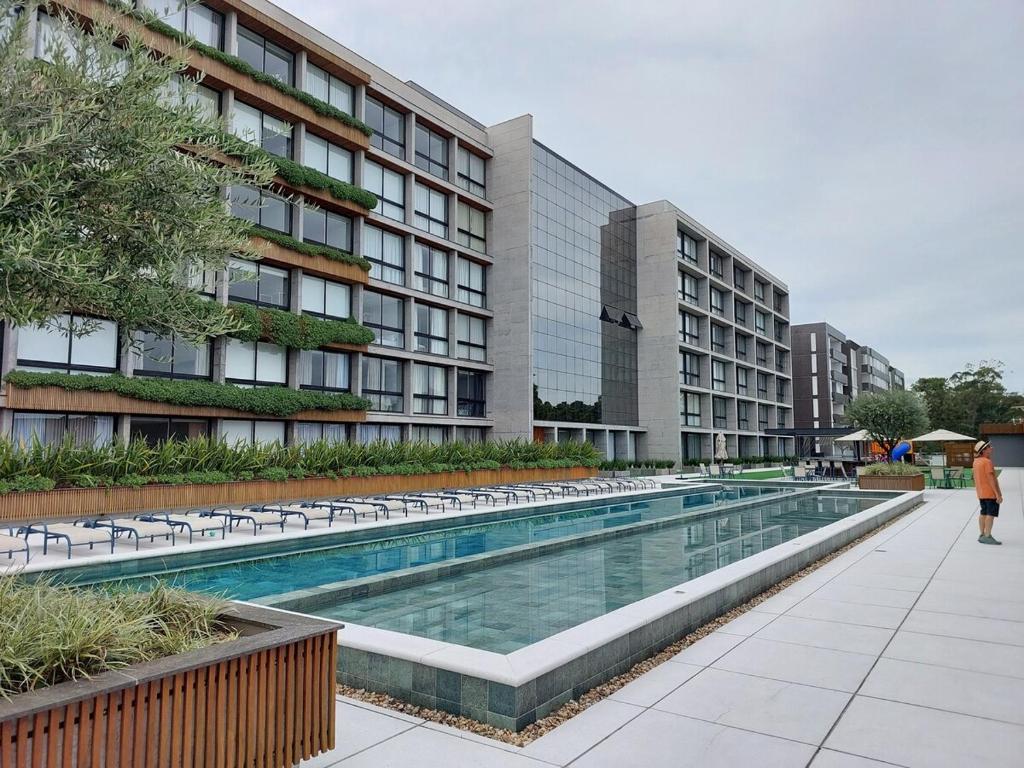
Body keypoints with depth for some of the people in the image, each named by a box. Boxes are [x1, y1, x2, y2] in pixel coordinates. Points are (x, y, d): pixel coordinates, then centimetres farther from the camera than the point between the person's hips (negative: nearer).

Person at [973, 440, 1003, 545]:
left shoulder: (976, 461, 8)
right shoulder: (987, 462, -18)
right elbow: (991, 479, -21)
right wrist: (998, 494, -19)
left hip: (981, 493, 8)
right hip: (990, 493, -8)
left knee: (983, 513, 13)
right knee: (991, 514, -5)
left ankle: (982, 535, 17)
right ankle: (987, 536, -5)